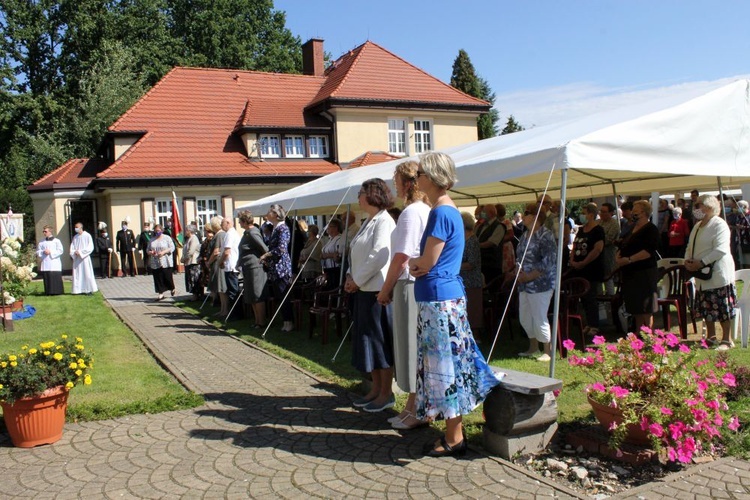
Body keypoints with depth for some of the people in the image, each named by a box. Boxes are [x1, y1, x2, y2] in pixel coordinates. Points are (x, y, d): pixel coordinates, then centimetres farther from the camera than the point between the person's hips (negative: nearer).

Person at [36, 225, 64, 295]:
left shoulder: (56, 241, 4)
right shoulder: (41, 242, 15)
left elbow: (60, 251, -4)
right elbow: (38, 252, 13)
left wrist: (50, 252, -12)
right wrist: (43, 252, -7)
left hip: (54, 264, -3)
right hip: (45, 264, 3)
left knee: (56, 278, -6)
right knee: (46, 278, 0)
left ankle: (57, 292, -2)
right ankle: (48, 292, 5)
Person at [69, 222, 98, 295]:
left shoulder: (87, 236, -3)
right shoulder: (75, 237, 12)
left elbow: (90, 247, -9)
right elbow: (72, 247, 12)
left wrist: (81, 252, -14)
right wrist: (74, 252, -9)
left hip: (85, 257, -5)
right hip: (77, 258, 5)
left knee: (86, 273, -4)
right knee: (77, 274, 3)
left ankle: (89, 289, 1)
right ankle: (78, 290, 7)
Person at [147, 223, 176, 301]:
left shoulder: (167, 238, 1)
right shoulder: (152, 240, 13)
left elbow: (172, 247, -5)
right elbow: (148, 250, 17)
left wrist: (163, 252, -17)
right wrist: (150, 252, -7)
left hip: (165, 262, -3)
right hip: (155, 263, 4)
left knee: (167, 277, -1)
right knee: (158, 278, 1)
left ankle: (172, 289, 25)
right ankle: (161, 294, 6)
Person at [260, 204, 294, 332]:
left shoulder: (282, 228, -11)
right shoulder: (274, 229, 15)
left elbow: (281, 248, -21)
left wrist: (266, 255, -12)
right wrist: (266, 259, 5)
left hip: (281, 267, -9)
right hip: (273, 268, 9)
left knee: (283, 296, -5)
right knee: (278, 296, 10)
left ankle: (289, 322, 1)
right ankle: (286, 321, 16)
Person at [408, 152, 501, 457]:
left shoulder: (441, 213, -16)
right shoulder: (449, 211, 14)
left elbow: (426, 263, -17)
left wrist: (414, 264, 3)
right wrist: (419, 265, -2)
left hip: (439, 300, -10)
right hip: (448, 297, 10)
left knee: (445, 364, -1)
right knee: (450, 363, 14)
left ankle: (454, 440, 10)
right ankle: (454, 432, 25)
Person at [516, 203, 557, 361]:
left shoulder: (545, 235, -12)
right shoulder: (525, 235, 14)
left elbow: (548, 261, -18)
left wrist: (529, 276, -17)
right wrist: (520, 272, -1)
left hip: (540, 284, -8)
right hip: (525, 284, 8)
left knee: (539, 318, -4)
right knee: (525, 318, 14)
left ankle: (546, 352, 10)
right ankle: (533, 348, 30)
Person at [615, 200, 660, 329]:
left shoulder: (651, 230, -8)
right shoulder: (632, 229, 18)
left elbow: (649, 251, -21)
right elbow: (623, 246, 23)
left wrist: (628, 259, -25)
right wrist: (618, 257, 1)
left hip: (644, 274, -9)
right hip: (630, 274, 9)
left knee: (645, 309, -4)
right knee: (635, 308, 14)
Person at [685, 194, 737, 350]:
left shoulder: (719, 224, -13)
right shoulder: (697, 226, 16)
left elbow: (721, 250, -23)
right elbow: (690, 247, 20)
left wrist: (701, 263, -25)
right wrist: (688, 260, 0)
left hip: (718, 275, -9)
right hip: (703, 275, 9)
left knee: (722, 308, -2)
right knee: (706, 308, 13)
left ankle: (727, 340, 7)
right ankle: (710, 337, 24)